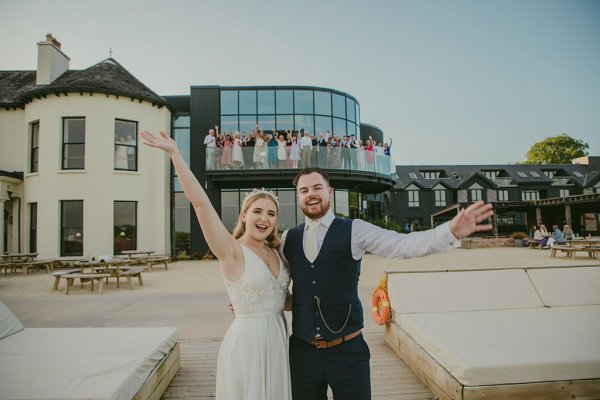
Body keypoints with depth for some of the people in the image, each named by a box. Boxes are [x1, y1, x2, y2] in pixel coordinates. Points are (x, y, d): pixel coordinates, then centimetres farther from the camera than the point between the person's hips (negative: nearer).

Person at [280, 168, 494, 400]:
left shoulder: (353, 230, -6)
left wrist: (451, 231, -30)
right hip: (302, 352, 3)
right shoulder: (288, 239, 4)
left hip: (347, 351, -2)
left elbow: (404, 245, -17)